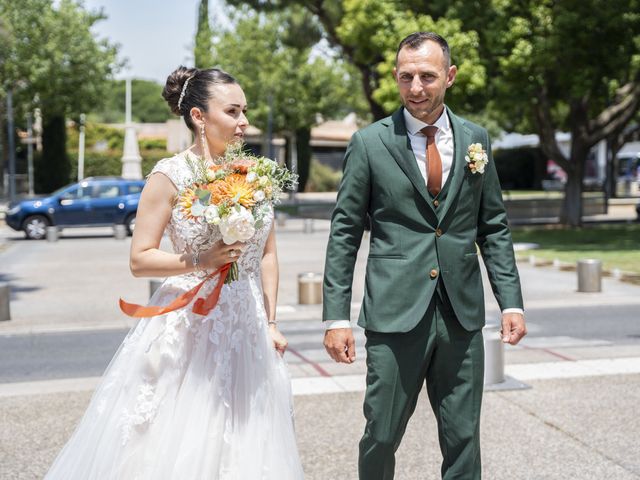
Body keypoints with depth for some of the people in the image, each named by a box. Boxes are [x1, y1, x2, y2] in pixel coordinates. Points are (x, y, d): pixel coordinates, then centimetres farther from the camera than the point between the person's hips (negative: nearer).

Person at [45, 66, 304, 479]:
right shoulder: (170, 176, -7)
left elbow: (268, 254, 12)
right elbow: (140, 259, -7)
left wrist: (271, 322, 7)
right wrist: (200, 262, -20)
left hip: (246, 328, 4)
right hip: (188, 327, -4)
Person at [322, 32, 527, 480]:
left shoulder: (476, 139, 8)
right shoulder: (369, 143, -1)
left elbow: (494, 228, 12)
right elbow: (344, 233, -1)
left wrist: (511, 301, 4)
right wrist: (336, 316, -6)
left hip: (462, 316, 3)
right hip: (394, 314, -3)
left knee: (463, 440, 9)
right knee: (381, 436, 4)